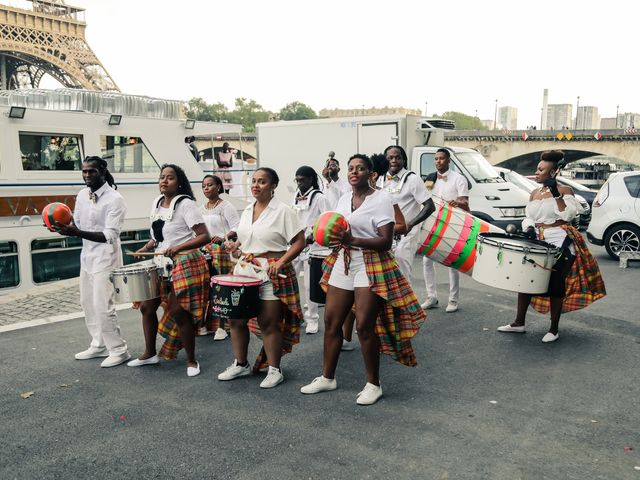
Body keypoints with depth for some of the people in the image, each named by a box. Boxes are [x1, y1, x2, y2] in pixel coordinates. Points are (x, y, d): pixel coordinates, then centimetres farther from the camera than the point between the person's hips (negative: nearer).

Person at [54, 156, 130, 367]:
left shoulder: (114, 199, -18)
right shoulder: (81, 195, 5)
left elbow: (110, 236, -24)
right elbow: (77, 225, 12)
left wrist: (75, 233, -33)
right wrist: (65, 228, -11)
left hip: (106, 257, -8)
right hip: (87, 256, 8)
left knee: (103, 306, -8)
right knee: (88, 304, 16)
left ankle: (118, 350, 5)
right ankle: (99, 345, 31)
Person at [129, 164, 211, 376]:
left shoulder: (186, 204, -13)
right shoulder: (156, 203, 10)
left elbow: (204, 237, -19)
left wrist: (178, 248, -28)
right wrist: (146, 248, 7)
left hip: (184, 264, -8)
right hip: (161, 263, 8)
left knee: (178, 312, -7)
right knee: (146, 306, 11)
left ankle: (191, 360, 10)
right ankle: (150, 353, 29)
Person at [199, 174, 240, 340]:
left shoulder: (226, 206, -4)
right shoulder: (202, 209, 17)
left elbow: (237, 228, -12)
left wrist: (223, 238, -26)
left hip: (221, 251, -6)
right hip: (205, 252, 7)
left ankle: (222, 326, -2)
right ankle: (208, 324, 15)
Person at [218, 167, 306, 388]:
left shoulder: (283, 211, -8)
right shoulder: (247, 211, 12)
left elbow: (299, 242, -11)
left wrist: (281, 262, -21)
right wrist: (235, 245, 3)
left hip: (271, 273, -7)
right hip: (245, 269, 7)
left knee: (268, 323, -2)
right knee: (236, 318, 8)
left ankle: (274, 370, 12)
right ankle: (240, 364, 25)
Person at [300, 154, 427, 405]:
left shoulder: (381, 199, -8)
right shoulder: (343, 199, 13)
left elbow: (386, 241, -14)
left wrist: (353, 240, -25)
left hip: (370, 265, -7)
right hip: (343, 263, 7)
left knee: (365, 326, -6)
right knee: (331, 321, 8)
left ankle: (373, 384, 10)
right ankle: (327, 377, 22)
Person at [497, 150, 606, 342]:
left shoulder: (565, 190, -5)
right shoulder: (534, 193, 12)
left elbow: (567, 215, -17)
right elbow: (528, 217, 15)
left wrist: (556, 194, -23)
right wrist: (529, 228, -5)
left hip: (559, 242, -6)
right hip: (537, 242, 6)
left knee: (556, 284, -1)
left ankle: (554, 330, 11)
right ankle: (519, 323, 18)